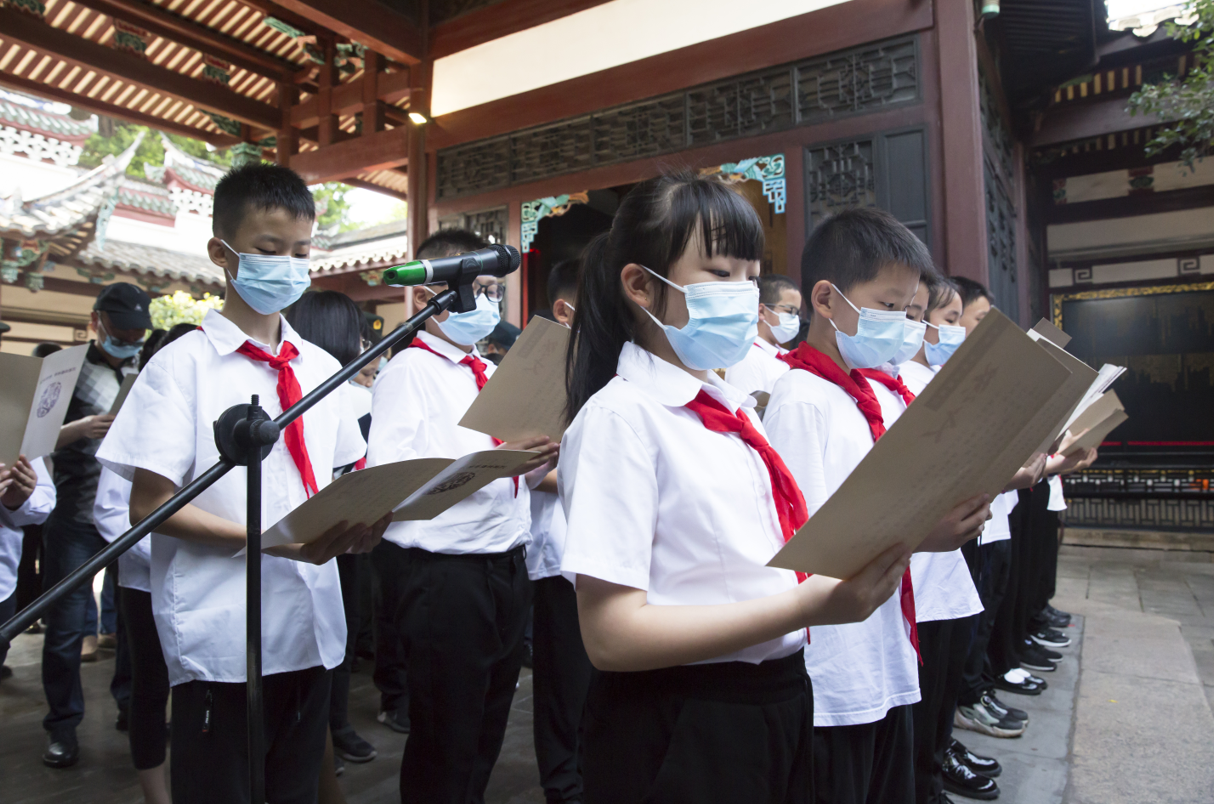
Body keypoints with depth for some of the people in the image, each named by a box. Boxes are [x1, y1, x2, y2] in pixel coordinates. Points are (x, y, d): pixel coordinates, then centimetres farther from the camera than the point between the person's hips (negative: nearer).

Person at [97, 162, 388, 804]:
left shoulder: (321, 368, 8)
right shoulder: (182, 364, -6)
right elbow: (148, 504, -10)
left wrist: (359, 522, -9)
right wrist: (271, 541, -20)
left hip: (312, 630, 5)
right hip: (221, 640, -5)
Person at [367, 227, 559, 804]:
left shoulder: (493, 375, 16)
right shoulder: (409, 371, -6)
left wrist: (540, 459, -4)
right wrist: (490, 461, -26)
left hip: (507, 567, 7)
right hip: (442, 576, -7)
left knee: (488, 732, 20)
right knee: (445, 741, 7)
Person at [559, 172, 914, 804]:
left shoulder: (734, 409, 6)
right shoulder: (620, 416, -18)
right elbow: (611, 636, -22)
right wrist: (806, 604, -25)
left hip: (776, 704, 8)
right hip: (679, 731, -8)